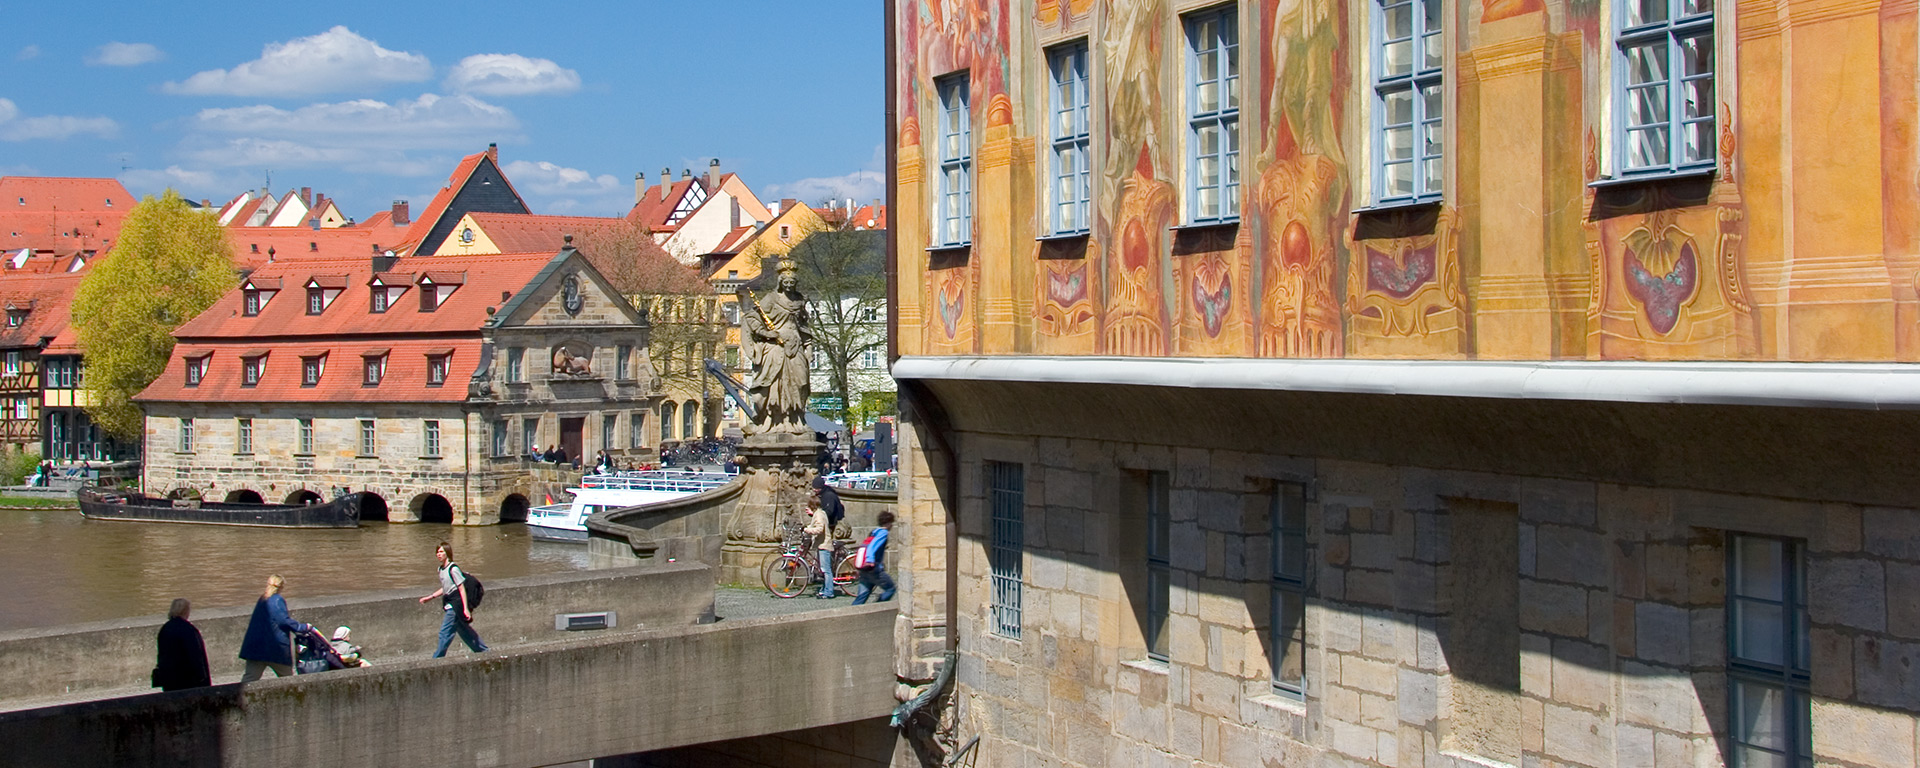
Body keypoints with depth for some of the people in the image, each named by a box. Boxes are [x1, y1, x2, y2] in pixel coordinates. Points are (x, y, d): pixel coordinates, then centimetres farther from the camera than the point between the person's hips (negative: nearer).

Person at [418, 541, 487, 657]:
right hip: (449, 604, 9)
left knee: (445, 633, -7)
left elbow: (461, 588, -16)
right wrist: (430, 597, 18)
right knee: (464, 631, 15)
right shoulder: (441, 569, 10)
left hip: (456, 603, -9)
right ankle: (483, 651, 25)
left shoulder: (453, 569, -16)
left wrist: (465, 608, -19)